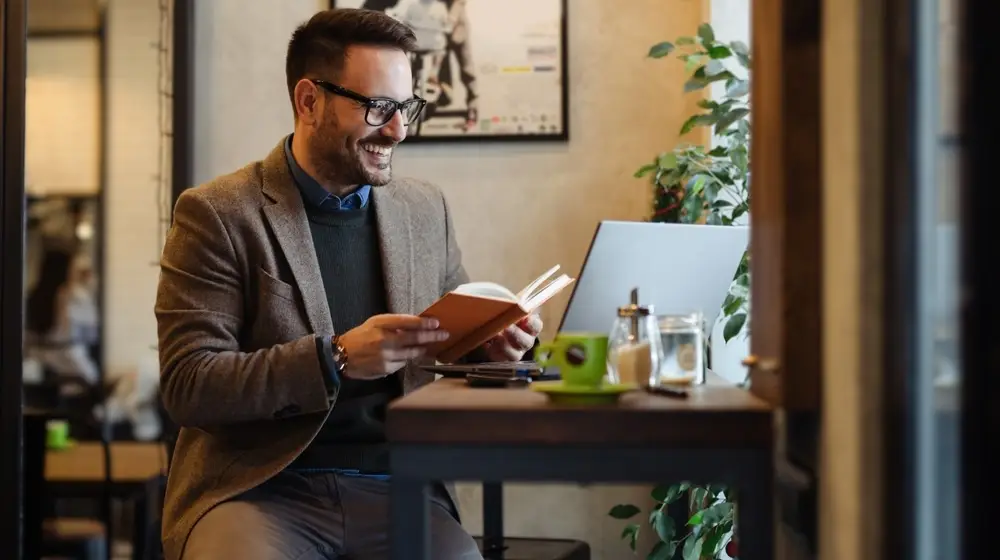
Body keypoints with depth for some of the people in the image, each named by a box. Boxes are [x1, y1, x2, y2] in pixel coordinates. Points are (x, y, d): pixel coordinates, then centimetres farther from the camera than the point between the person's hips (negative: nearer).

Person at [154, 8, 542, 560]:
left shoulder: (426, 209, 12)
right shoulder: (217, 214, -2)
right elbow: (186, 386, -9)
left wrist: (488, 344, -2)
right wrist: (335, 358, -21)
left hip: (398, 486, 4)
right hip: (259, 488, -3)